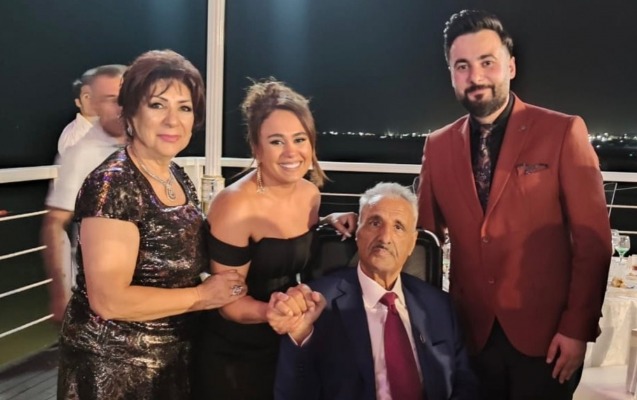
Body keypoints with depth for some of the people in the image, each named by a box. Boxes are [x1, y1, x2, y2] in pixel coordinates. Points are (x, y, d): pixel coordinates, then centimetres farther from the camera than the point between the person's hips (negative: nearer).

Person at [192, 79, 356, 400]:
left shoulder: (310, 194, -4)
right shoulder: (235, 205, -23)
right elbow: (230, 304, -19)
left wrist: (328, 225, -5)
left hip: (287, 346, 6)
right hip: (233, 355, -6)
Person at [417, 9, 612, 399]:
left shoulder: (563, 132, -7)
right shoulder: (438, 146, 3)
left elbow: (592, 239, -7)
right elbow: (425, 235, 8)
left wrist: (577, 328, -10)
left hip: (545, 333, -3)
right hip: (470, 334, 3)